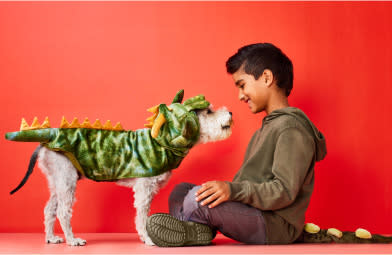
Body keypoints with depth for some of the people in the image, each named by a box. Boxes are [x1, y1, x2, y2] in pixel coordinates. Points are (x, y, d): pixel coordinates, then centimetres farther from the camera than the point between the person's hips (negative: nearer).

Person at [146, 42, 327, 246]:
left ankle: (196, 232, -1)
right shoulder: (266, 128, 22)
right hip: (256, 215, 10)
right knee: (181, 191, 12)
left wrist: (234, 190, -30)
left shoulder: (291, 128, -13)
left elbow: (284, 191, -22)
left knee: (198, 199, -29)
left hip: (277, 225, -10)